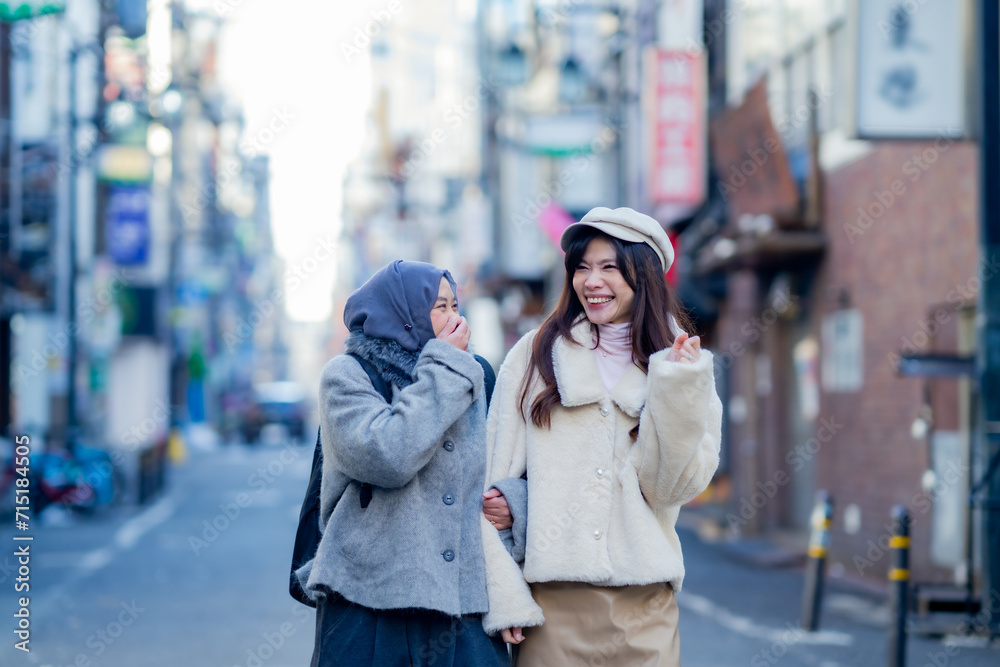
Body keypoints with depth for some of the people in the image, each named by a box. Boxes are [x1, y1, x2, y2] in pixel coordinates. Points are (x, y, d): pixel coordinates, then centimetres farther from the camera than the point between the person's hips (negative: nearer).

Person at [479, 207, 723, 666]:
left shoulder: (686, 366, 7)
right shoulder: (536, 356, 4)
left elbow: (671, 489, -2)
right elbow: (493, 479, -1)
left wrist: (675, 393, -14)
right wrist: (504, 599, -9)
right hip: (551, 600, -1)